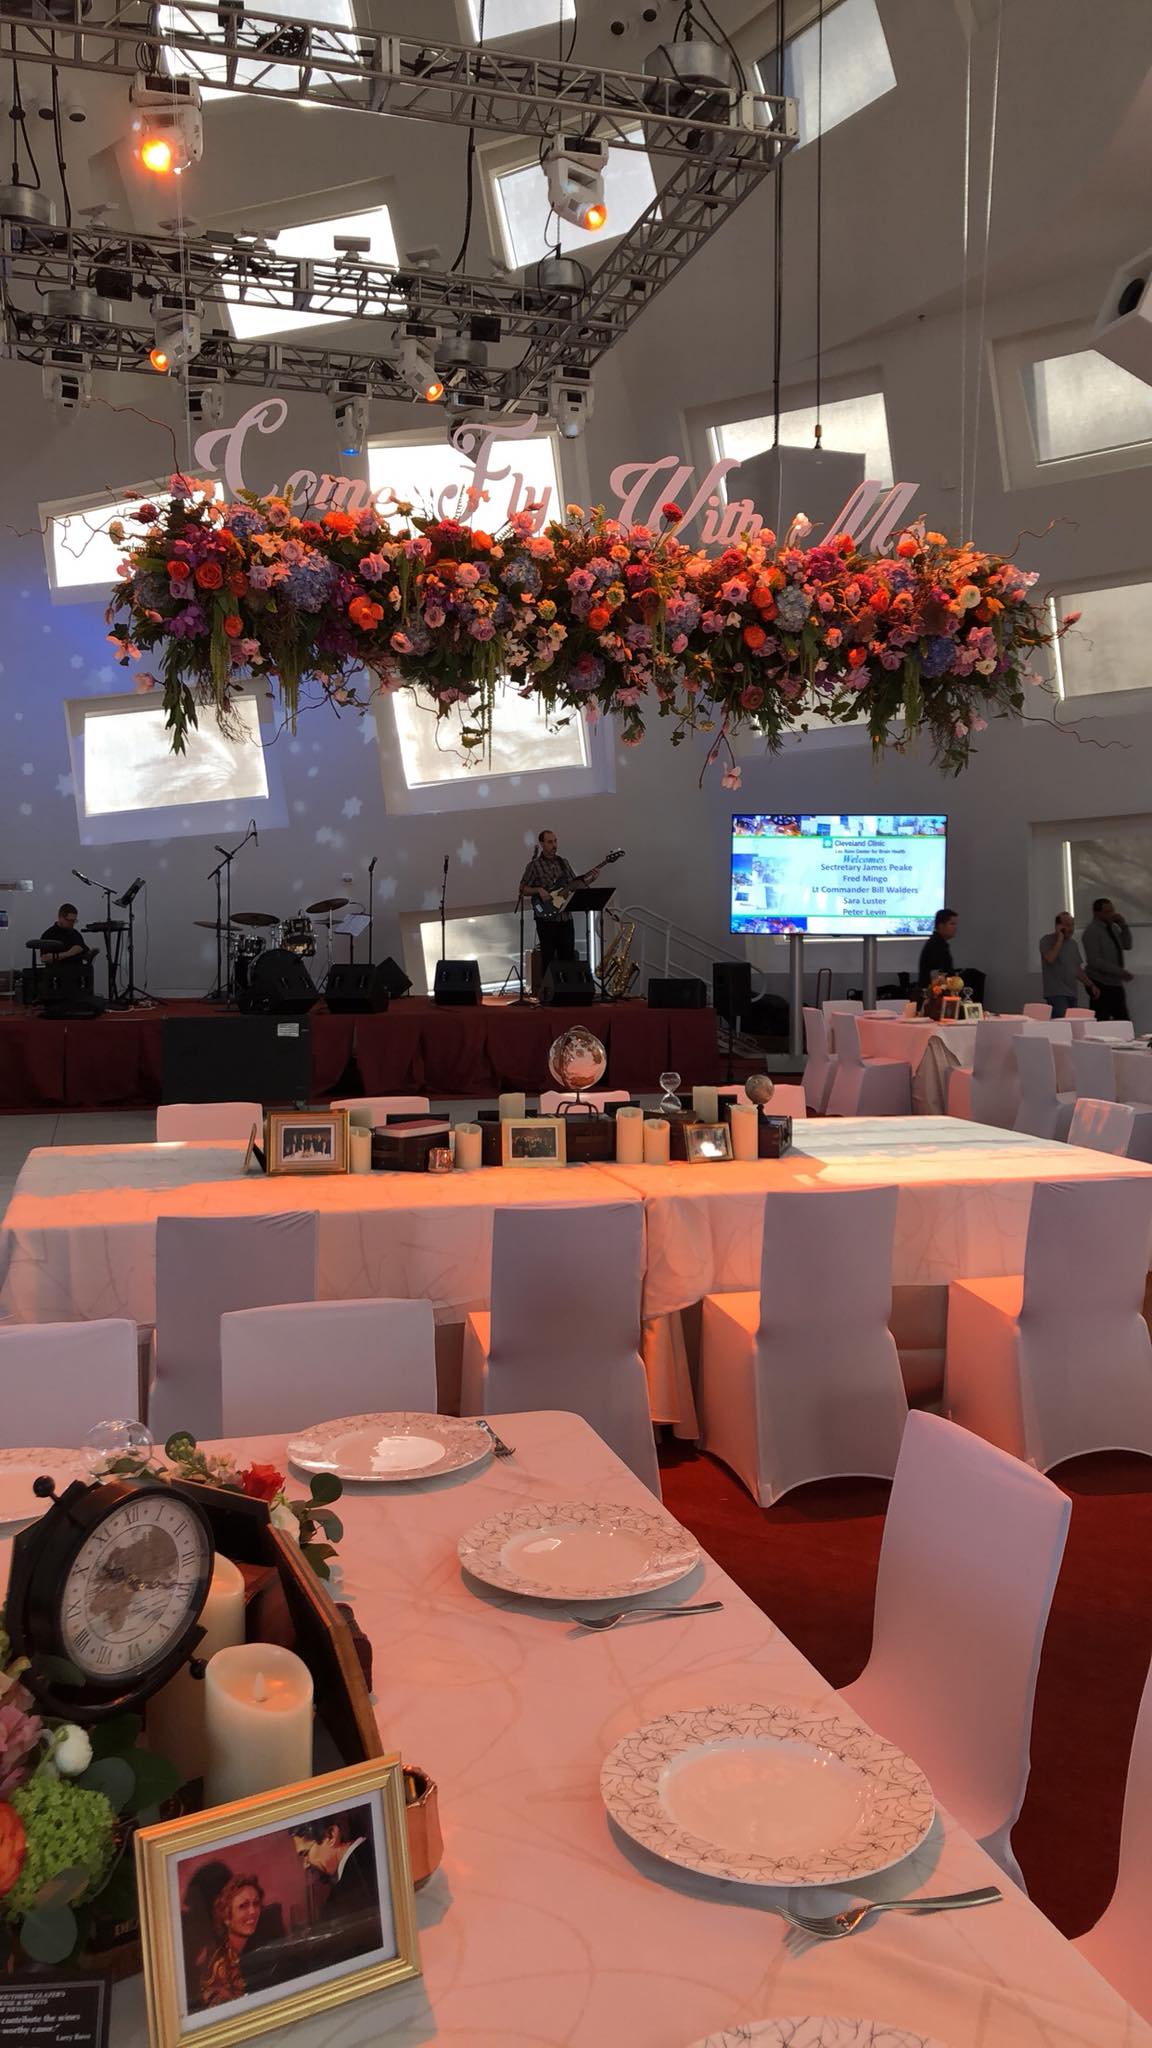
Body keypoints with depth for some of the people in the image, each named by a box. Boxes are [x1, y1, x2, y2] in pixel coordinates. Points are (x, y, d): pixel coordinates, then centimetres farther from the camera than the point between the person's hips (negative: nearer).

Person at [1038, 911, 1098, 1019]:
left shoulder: (1073, 943, 19)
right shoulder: (1047, 940, -1)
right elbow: (1050, 959, -20)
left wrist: (1091, 985, 18)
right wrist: (1060, 939, -11)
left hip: (1071, 993, 6)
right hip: (1056, 993, -6)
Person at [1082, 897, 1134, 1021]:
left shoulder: (1113, 927, 11)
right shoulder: (1092, 931, -13)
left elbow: (1127, 945, 12)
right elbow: (1095, 961, -19)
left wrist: (1123, 926, -1)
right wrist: (1120, 972, -21)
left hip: (1116, 983, 8)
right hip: (1101, 985, -8)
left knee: (1123, 1020, 7)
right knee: (1102, 1023, -8)